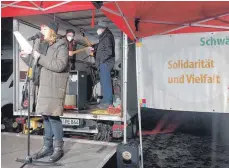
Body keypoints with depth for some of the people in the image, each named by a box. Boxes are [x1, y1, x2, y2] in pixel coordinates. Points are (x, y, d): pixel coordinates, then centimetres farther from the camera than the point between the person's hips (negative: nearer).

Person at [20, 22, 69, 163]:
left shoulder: (61, 46, -5)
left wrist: (40, 57, -14)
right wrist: (30, 55, 20)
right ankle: (48, 147, 17)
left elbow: (60, 65, -19)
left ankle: (58, 148, 1)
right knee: (46, 116, 8)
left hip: (55, 86, -8)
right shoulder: (47, 46, 20)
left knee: (53, 116, -10)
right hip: (45, 85, 8)